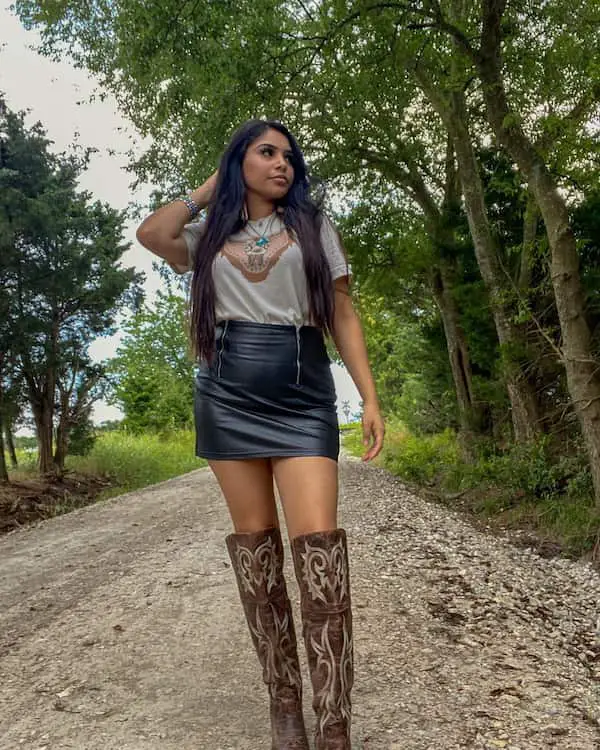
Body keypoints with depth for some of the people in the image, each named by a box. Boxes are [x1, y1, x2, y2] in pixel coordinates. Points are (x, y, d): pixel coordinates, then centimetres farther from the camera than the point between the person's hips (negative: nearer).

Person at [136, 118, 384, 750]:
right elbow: (151, 234, -4)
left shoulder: (314, 225, 13)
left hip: (303, 393, -1)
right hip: (227, 394, 2)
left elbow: (343, 316, 8)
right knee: (255, 542, 2)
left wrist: (370, 396, -2)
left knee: (317, 542, -15)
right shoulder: (210, 235, 17)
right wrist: (210, 190, 12)